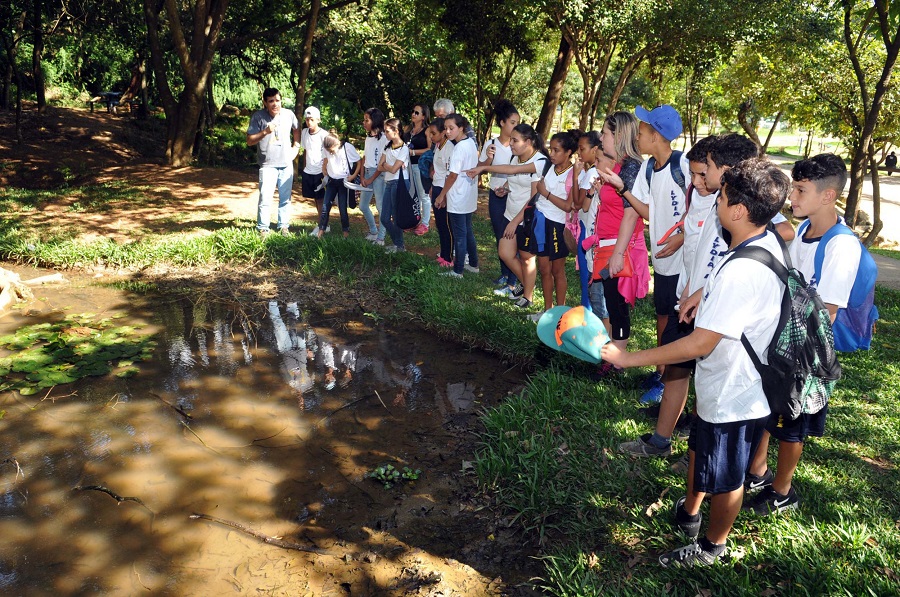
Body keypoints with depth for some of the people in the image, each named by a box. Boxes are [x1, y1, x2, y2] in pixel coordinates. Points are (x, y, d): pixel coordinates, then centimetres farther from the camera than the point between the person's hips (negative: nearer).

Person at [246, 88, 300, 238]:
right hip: (268, 165, -3)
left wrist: (295, 147, 9)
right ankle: (262, 229, 3)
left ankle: (284, 226, 23)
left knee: (285, 198, 11)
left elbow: (297, 130, 20)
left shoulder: (288, 114, -1)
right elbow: (249, 141, -10)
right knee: (265, 198, -9)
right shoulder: (258, 116, -10)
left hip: (286, 164, 4)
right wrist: (265, 132, -24)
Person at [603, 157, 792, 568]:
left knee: (723, 477, 15)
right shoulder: (767, 243, -5)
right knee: (699, 448, 30)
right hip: (727, 384, 9)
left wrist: (631, 358, -28)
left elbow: (700, 343, -34)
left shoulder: (742, 271, -35)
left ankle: (712, 547, 40)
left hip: (732, 397, -9)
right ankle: (689, 514, 54)